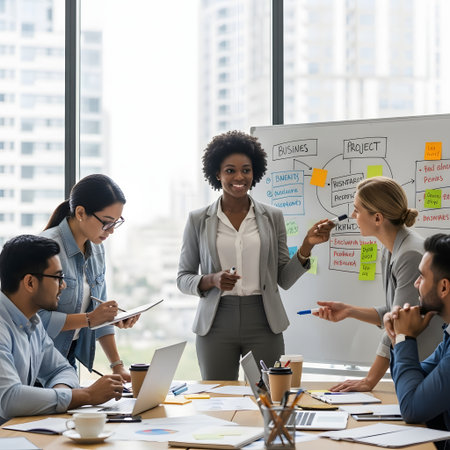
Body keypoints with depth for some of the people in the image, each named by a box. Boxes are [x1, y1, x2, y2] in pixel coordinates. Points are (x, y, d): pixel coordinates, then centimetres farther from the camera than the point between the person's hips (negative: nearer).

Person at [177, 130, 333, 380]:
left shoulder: (272, 217, 7)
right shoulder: (198, 220, 5)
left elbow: (284, 279, 7)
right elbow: (183, 279, 6)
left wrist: (307, 246, -7)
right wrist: (212, 280, -12)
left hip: (263, 323, 0)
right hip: (217, 325, 0)